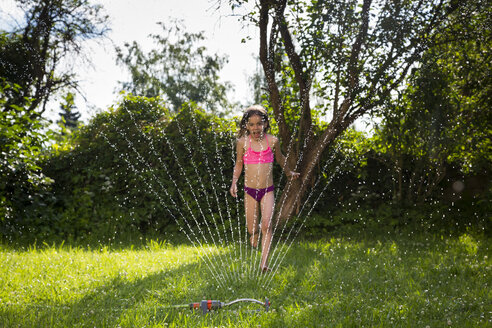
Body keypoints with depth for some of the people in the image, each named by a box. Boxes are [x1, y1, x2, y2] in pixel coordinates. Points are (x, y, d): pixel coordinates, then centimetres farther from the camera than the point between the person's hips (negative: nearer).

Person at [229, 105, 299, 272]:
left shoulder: (272, 141, -3)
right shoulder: (243, 142, -4)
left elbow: (280, 158, 18)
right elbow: (238, 164, 10)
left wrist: (289, 172, 33)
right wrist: (234, 182, -4)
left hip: (267, 191, 0)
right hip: (249, 191, 0)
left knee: (267, 225, -16)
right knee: (252, 230, 4)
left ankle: (264, 263, -14)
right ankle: (255, 234, 42)